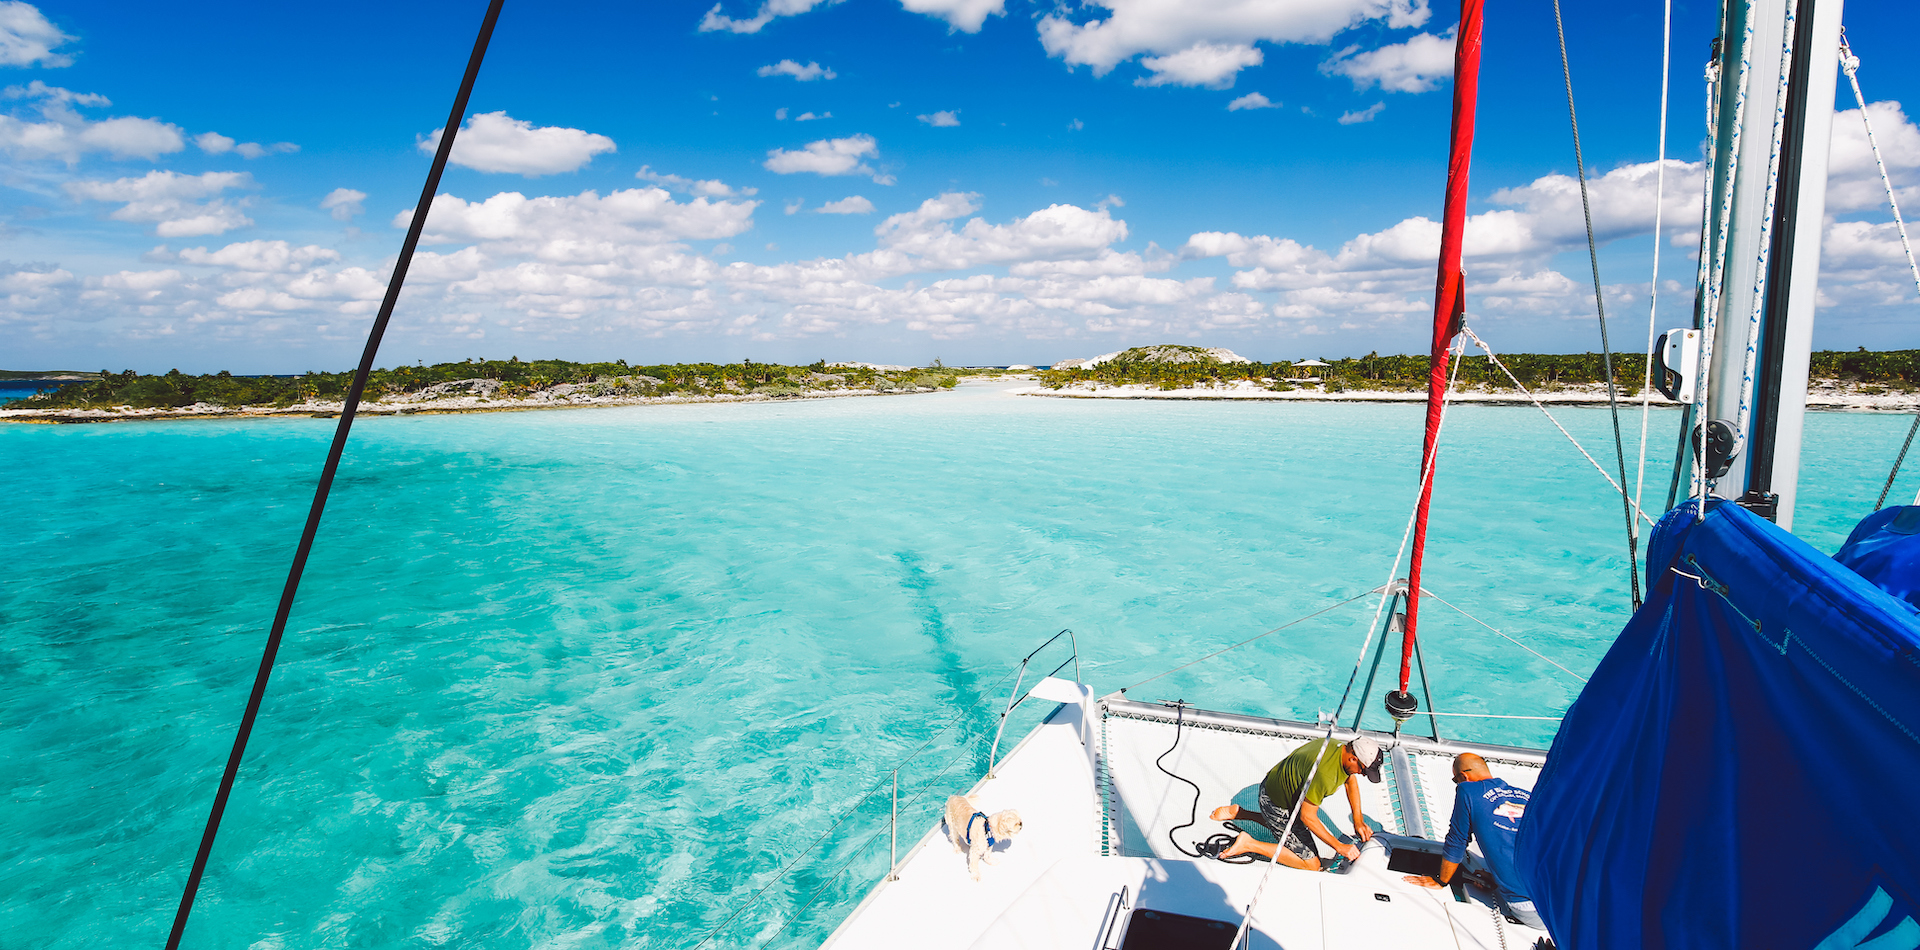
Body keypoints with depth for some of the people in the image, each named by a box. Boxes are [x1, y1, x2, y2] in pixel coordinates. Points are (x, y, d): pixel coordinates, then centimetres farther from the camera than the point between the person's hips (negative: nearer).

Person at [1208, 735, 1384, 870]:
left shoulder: (1344, 748, -9)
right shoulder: (1324, 775, -37)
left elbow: (1351, 781, 13)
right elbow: (1308, 817, -27)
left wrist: (1358, 821, 9)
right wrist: (1339, 847, -17)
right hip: (1276, 803, -9)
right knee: (1311, 864, -4)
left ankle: (1238, 812, 28)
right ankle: (1249, 844, -6)